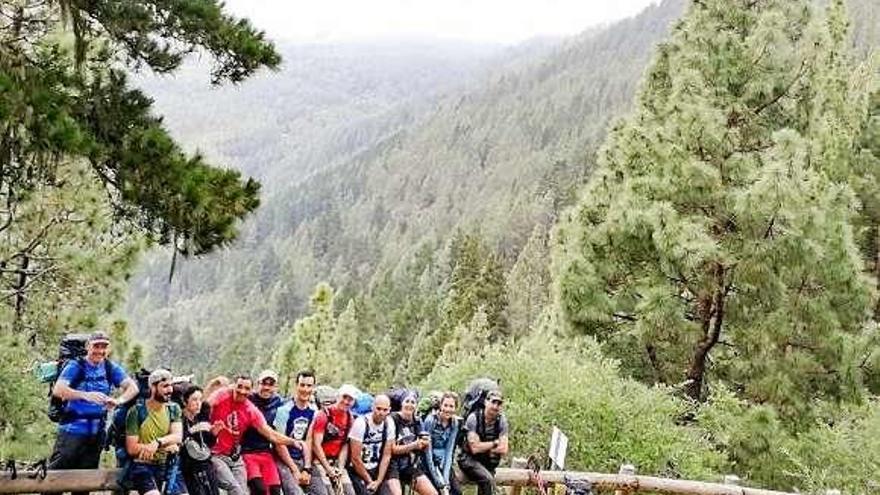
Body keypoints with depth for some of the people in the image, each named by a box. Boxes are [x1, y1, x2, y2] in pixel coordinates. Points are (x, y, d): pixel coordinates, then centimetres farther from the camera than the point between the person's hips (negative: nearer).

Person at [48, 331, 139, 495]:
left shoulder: (111, 368, 4)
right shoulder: (76, 366, -7)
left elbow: (133, 387, -5)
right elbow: (58, 390, -22)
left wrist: (119, 400, -27)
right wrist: (86, 396, -38)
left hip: (96, 432, 4)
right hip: (72, 430, -4)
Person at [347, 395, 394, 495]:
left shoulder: (389, 424, -6)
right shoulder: (361, 423, -19)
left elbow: (386, 456, -2)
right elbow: (356, 458, -17)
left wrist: (378, 481, -8)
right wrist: (369, 481, -10)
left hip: (376, 470, 4)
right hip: (357, 471, -4)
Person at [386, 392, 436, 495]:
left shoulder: (417, 422, 6)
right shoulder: (393, 420, -11)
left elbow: (423, 450, 10)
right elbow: (392, 449, -14)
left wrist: (426, 444, -13)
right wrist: (414, 445, -25)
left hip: (412, 466, 6)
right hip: (393, 466, -6)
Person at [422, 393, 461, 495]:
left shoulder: (455, 423, -2)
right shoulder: (431, 420, -18)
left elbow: (449, 451, -4)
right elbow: (428, 451, -18)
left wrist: (446, 480, -14)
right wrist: (440, 482, -21)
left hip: (443, 463, 5)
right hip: (429, 463, -5)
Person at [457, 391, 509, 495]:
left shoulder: (502, 420, -5)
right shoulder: (474, 418, -15)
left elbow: (503, 450, -7)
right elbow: (475, 448, -20)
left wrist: (484, 448, -12)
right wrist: (495, 443, -11)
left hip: (488, 462, 4)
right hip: (469, 459, -4)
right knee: (488, 480, -28)